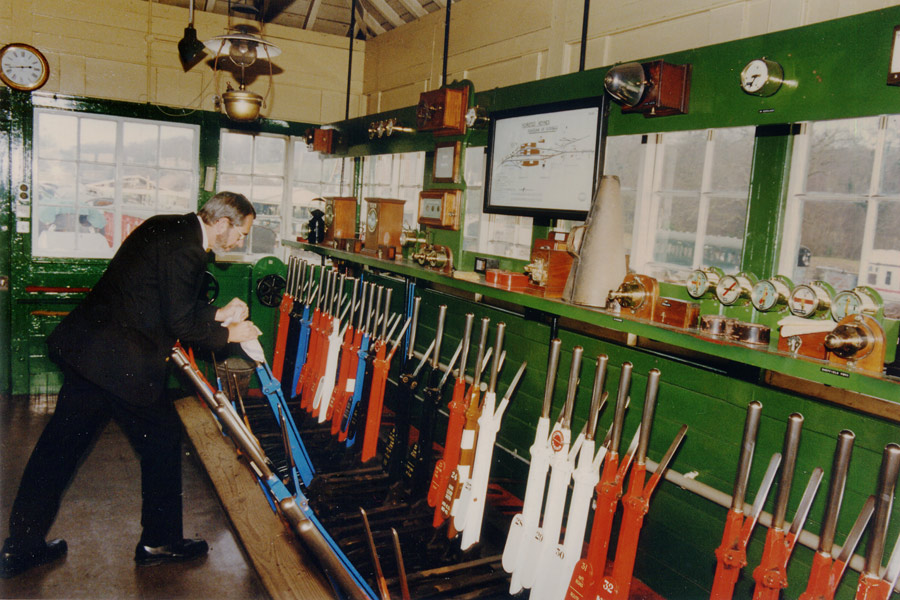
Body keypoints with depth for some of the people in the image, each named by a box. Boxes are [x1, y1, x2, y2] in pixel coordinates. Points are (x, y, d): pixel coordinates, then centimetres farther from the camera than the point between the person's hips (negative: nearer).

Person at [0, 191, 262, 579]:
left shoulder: (166, 228, 13)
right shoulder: (186, 250, -18)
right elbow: (180, 323, -17)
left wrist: (218, 313, 15)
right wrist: (228, 335, -3)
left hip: (83, 347, 10)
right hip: (122, 364, -10)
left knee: (62, 442, 16)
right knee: (162, 441, 7)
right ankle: (161, 542, 23)